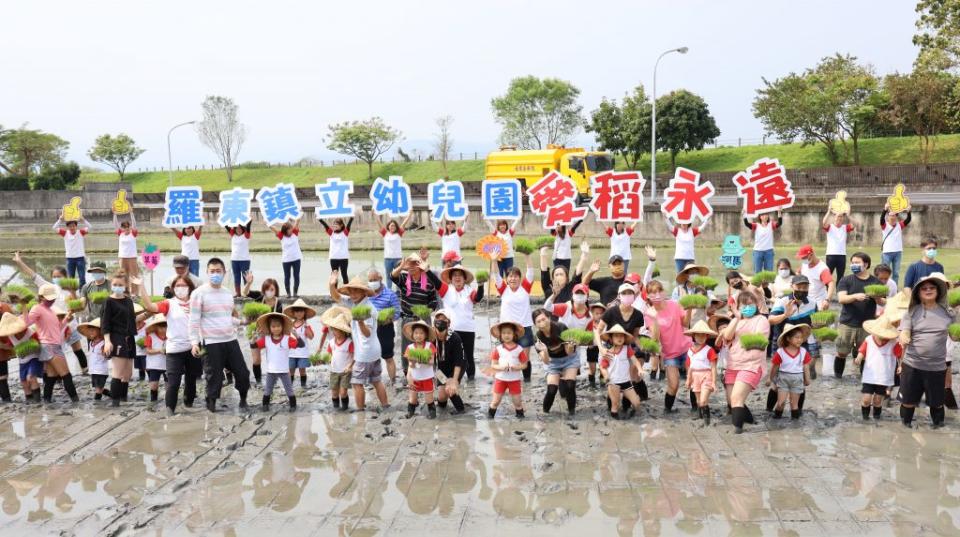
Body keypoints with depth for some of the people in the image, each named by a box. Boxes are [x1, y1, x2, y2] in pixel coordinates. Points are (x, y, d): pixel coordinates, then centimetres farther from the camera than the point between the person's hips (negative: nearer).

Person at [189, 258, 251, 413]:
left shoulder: (228, 293, 13)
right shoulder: (199, 293, -7)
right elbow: (194, 320, -10)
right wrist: (194, 342, -15)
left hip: (231, 340, 6)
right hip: (211, 343, -6)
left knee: (242, 372, 9)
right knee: (214, 377, 0)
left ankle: (243, 398, 31)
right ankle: (211, 403, 18)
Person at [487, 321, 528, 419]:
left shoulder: (519, 349, -6)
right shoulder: (498, 349, -5)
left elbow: (525, 364, -1)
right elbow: (493, 365, -3)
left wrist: (517, 367, -20)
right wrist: (501, 367, -22)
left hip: (515, 379, 0)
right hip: (500, 379, 0)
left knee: (517, 402, 7)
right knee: (496, 401, 7)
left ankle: (520, 415, 27)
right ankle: (490, 416, 23)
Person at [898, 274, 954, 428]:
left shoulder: (947, 312, 1)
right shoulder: (912, 312, -2)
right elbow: (904, 334, -8)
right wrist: (904, 338, -31)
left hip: (937, 367, 1)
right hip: (912, 365, -1)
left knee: (937, 402, 13)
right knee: (908, 401, 9)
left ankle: (938, 427, 33)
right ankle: (905, 426, 29)